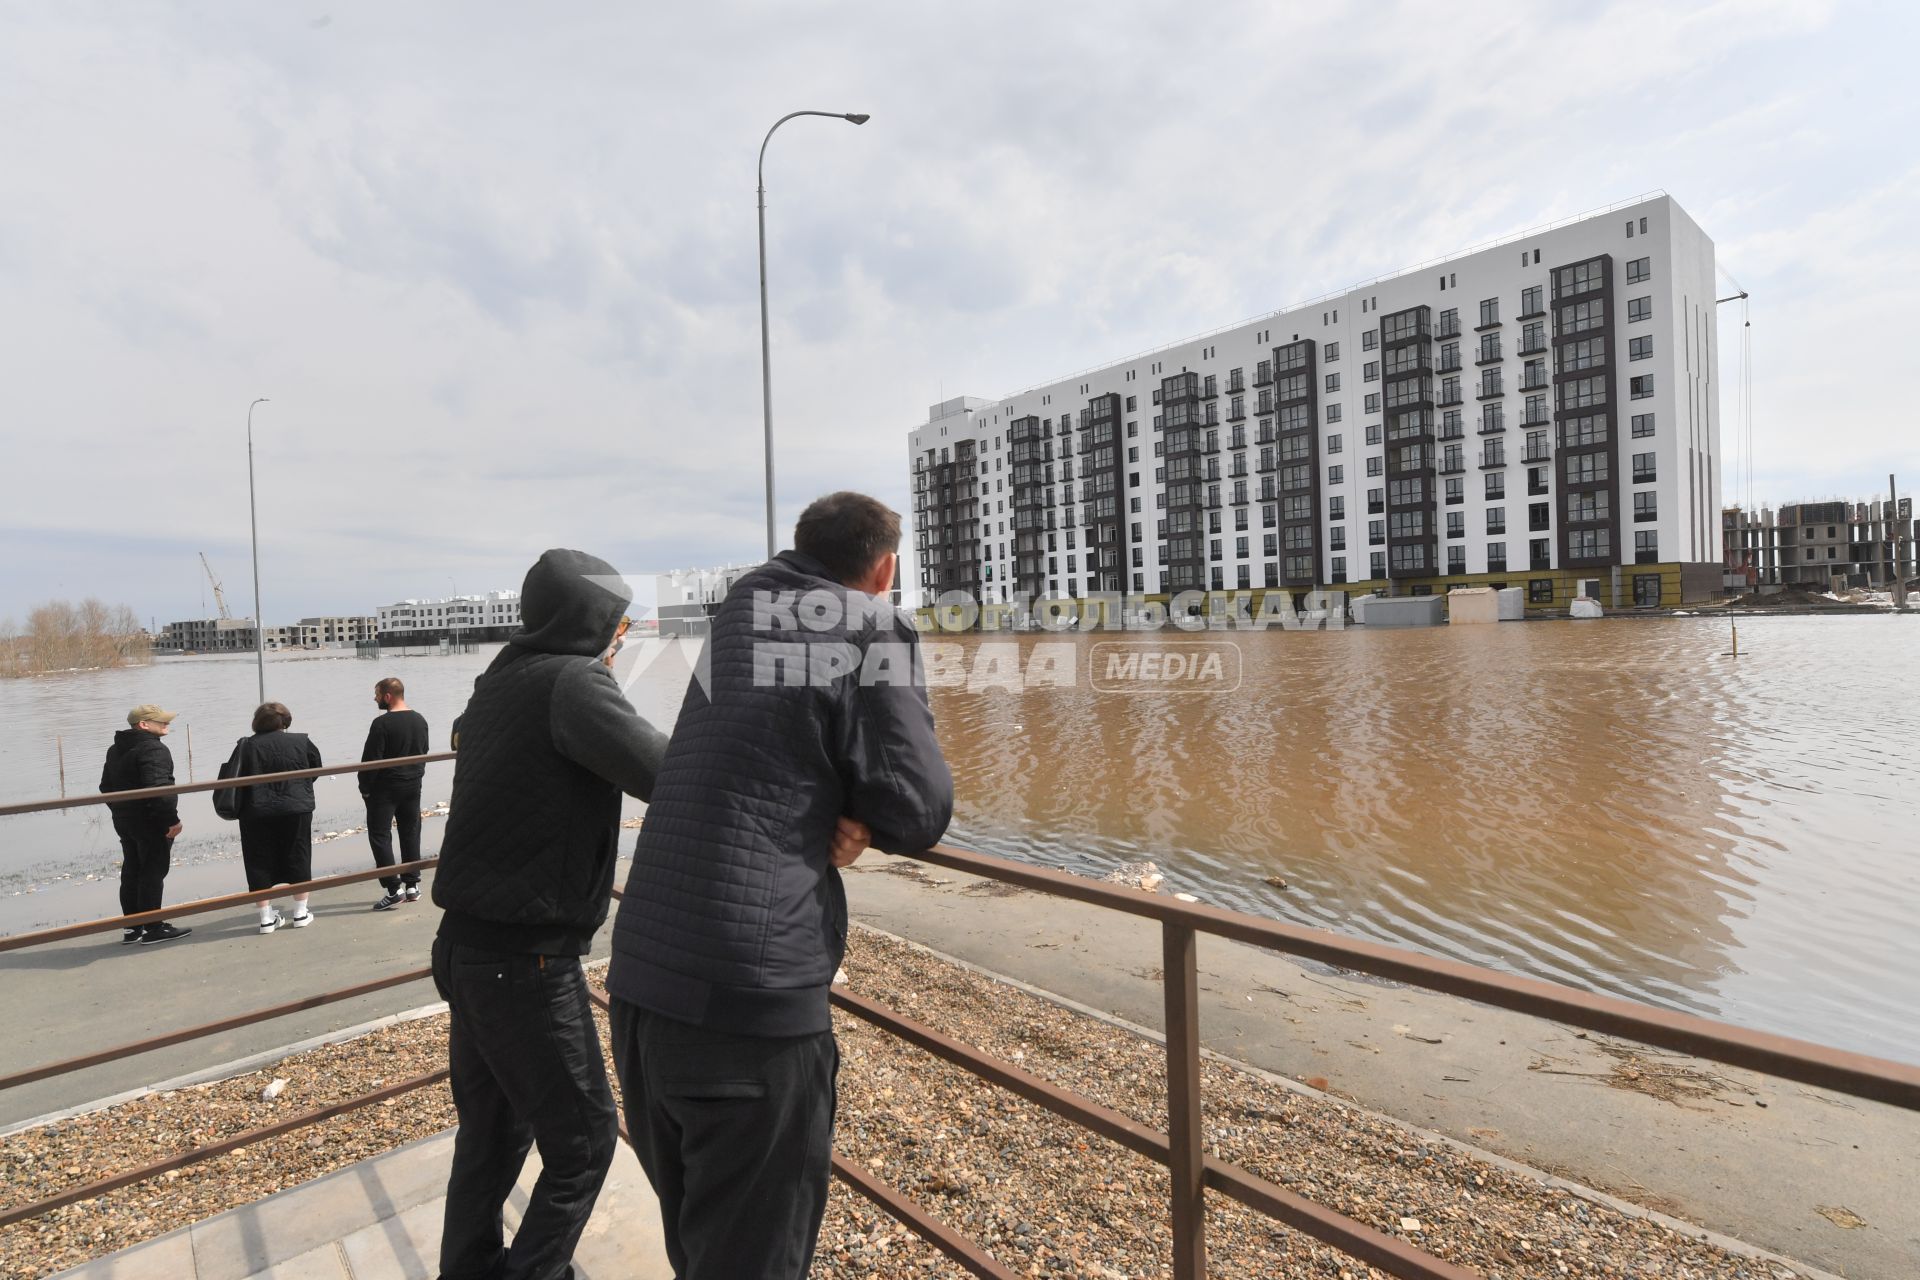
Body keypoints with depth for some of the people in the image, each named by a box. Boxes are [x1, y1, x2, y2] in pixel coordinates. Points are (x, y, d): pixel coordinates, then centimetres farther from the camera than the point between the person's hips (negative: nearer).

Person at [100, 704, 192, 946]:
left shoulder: (115, 750, 15)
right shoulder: (153, 749, -19)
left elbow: (106, 786, 22)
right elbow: (158, 788, -27)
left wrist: (120, 811, 27)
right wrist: (172, 819, -23)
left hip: (124, 822, 10)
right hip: (151, 824, -10)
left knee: (131, 873, 14)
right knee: (152, 874, -3)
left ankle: (132, 927, 21)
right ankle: (153, 928, 1)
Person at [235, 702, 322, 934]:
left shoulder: (247, 747, -4)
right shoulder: (301, 742, -3)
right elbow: (316, 769, 8)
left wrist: (240, 808, 13)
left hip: (257, 815, 0)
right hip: (296, 810, 0)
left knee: (261, 865, 8)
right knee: (298, 860, 10)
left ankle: (267, 918, 12)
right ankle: (300, 913, 15)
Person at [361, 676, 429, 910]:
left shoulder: (382, 723, -16)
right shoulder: (420, 720, 6)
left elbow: (371, 759, -14)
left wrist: (365, 788, -5)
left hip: (385, 788, -7)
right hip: (413, 786, 7)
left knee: (380, 836, 0)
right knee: (410, 833, 11)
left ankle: (394, 888, -5)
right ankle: (412, 886, 15)